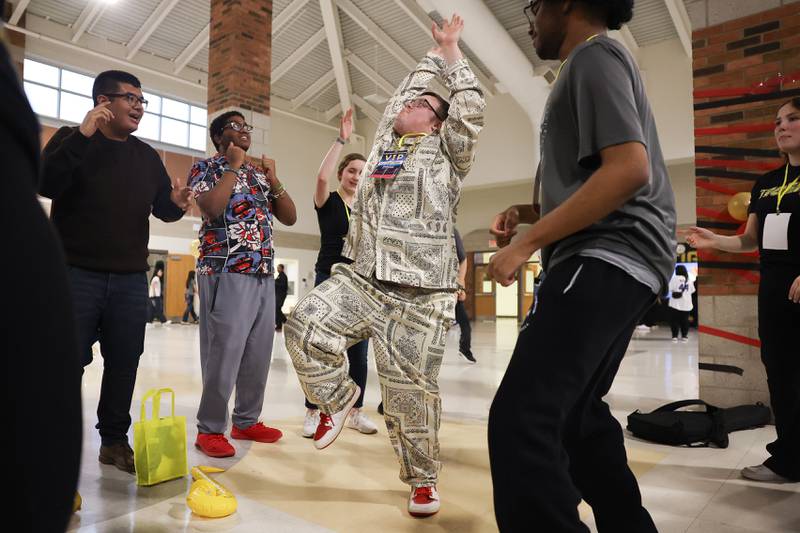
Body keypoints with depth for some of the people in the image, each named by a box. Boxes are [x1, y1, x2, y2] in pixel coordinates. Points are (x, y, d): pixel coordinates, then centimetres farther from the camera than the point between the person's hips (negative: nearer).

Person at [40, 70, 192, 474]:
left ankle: (115, 440, 21)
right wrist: (82, 136, -22)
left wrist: (175, 204, -9)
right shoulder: (72, 139, 2)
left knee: (124, 363, 8)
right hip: (76, 274, -4)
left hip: (131, 280, 4)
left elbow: (161, 209, 14)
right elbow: (45, 184, -15)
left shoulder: (147, 156, 13)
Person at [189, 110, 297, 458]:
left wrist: (273, 179, 4)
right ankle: (209, 429, 8)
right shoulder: (205, 168, 4)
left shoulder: (260, 173, 20)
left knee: (259, 354, 8)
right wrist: (234, 166, -6)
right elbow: (211, 208, -17)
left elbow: (290, 218, 15)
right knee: (224, 353, -6)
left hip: (264, 274, 6)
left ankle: (246, 421, 20)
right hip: (227, 273, -6)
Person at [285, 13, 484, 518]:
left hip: (419, 295, -4)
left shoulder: (446, 151, 10)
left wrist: (450, 51, 8)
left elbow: (471, 108, -2)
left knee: (410, 393, 0)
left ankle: (423, 479, 22)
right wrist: (432, 56, 45)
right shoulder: (385, 141, 21)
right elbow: (405, 91, 30)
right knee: (305, 325, -17)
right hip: (360, 280, 4)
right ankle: (339, 396, 10)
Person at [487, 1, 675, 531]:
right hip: (610, 259, 11)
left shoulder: (595, 55, -3)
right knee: (576, 415, 19)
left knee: (520, 420, -22)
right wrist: (530, 213, 14)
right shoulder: (591, 65, 28)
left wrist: (527, 242, -18)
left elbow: (630, 169, -19)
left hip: (610, 256, -11)